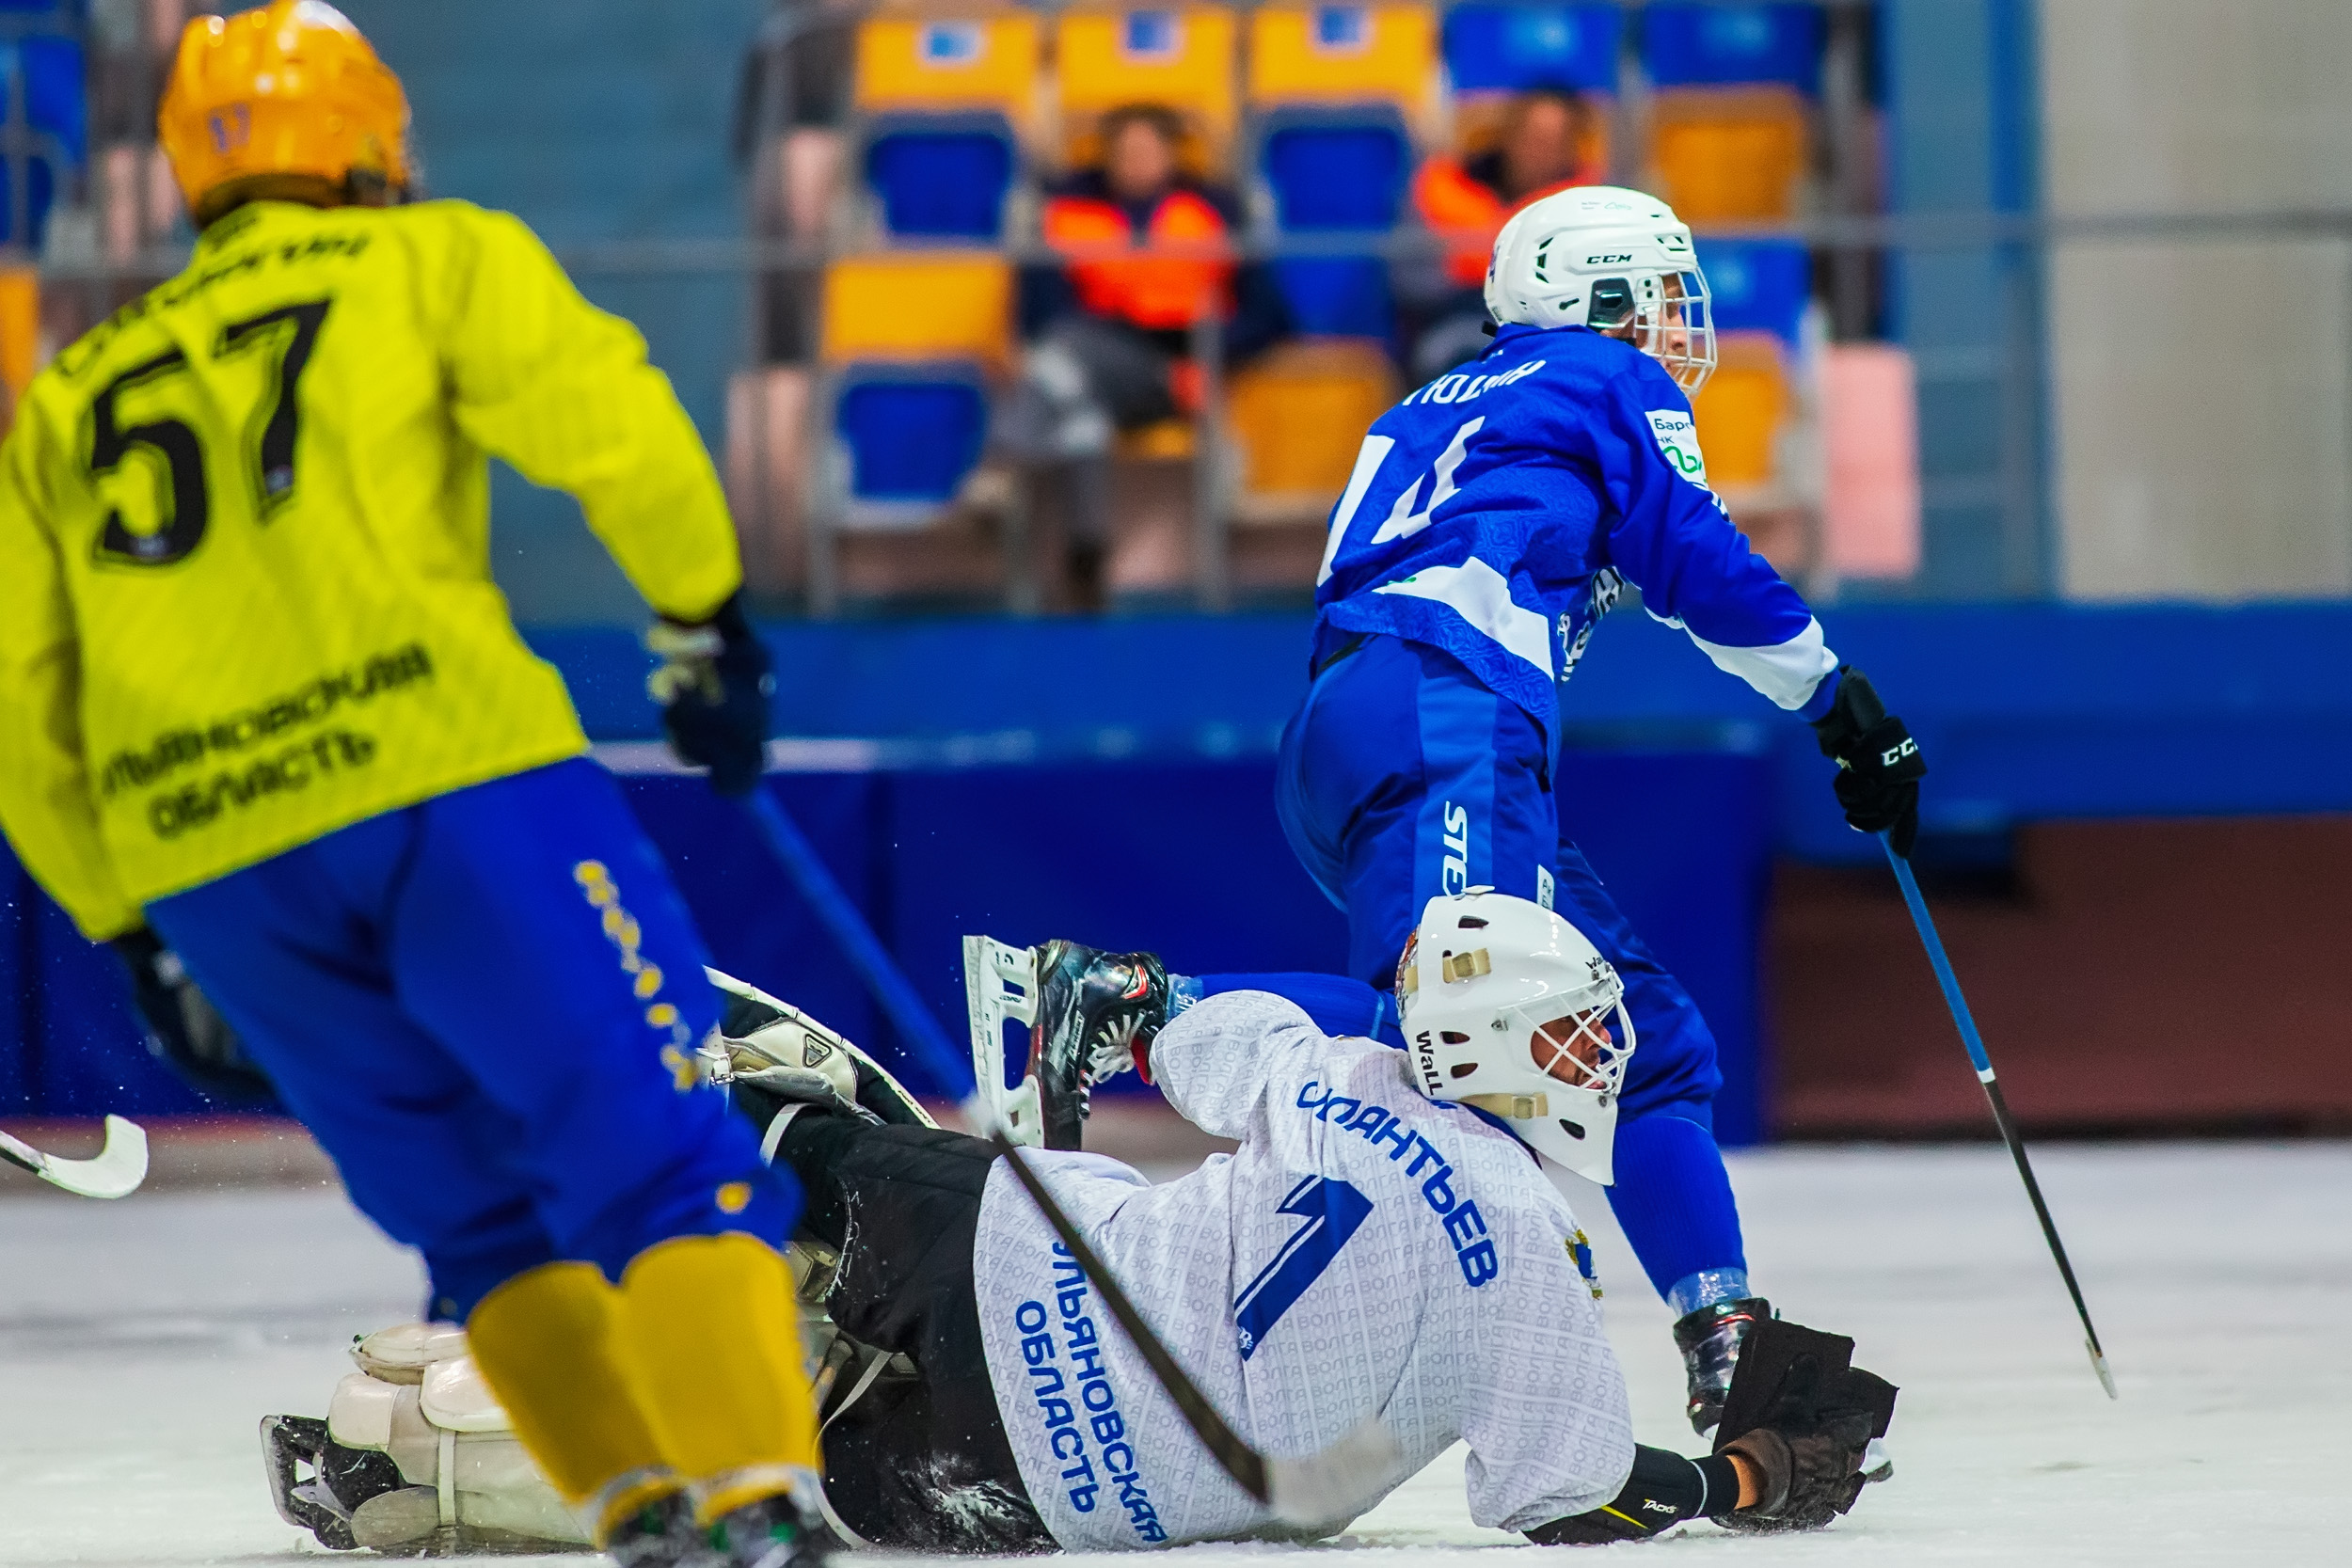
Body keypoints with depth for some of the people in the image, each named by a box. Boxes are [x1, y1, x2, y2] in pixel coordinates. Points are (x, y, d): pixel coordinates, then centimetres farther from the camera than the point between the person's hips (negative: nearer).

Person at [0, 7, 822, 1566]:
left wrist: (129, 927, 30)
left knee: (479, 1209, 16)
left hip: (201, 856, 4)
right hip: (443, 774, -4)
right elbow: (609, 423, -3)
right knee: (657, 1149, -4)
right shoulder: (431, 263, 14)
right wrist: (707, 619, 6)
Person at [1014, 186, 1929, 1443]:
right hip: (1440, 723, -9)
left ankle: (1732, 1356, 5)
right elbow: (1695, 563, 5)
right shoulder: (1608, 384, 12)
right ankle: (1127, 1005, -36)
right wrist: (1843, 703, 12)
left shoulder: (1446, 409, 35)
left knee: (1651, 1042, 11)